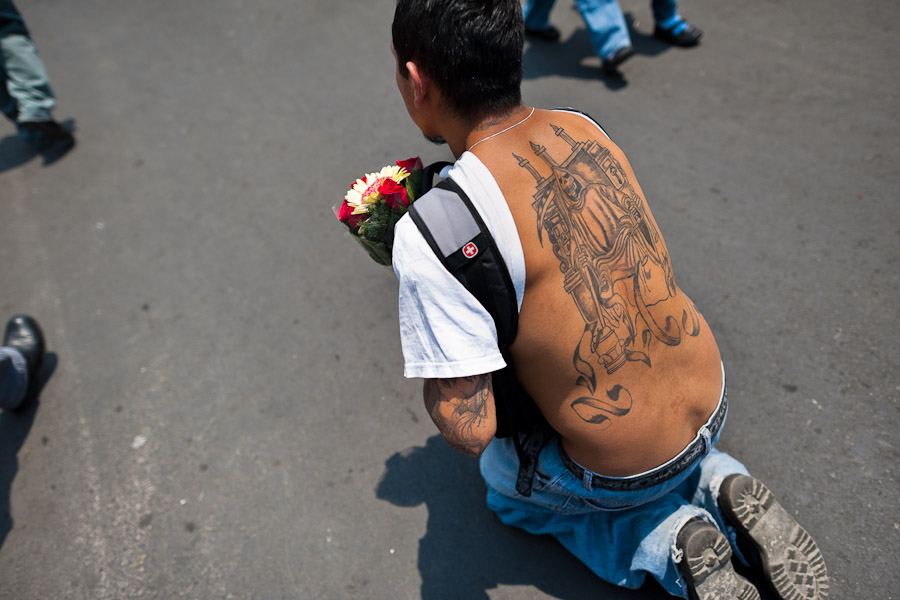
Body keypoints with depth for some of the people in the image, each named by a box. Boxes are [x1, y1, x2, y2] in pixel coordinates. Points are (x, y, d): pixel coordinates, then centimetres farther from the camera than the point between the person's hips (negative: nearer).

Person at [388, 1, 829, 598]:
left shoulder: (431, 236, -28)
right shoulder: (584, 127, -7)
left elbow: (470, 430, -25)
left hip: (623, 474, -5)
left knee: (503, 479, 27)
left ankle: (673, 539, 10)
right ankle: (724, 487, 14)